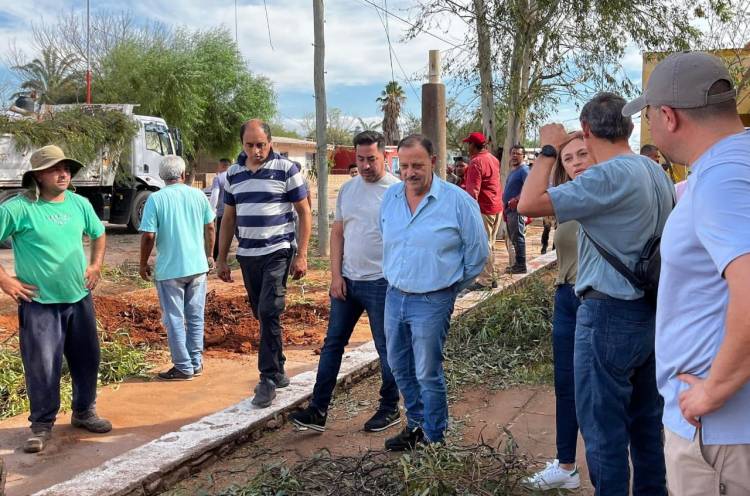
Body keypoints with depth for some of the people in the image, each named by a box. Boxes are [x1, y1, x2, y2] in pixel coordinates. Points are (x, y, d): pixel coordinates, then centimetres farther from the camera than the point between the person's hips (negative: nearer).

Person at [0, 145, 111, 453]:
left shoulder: (80, 204, 4)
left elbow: (98, 234, 22)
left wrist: (96, 265, 11)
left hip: (79, 299, 5)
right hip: (39, 304, -5)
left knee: (87, 359, 14)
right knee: (42, 367, -1)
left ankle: (84, 412, 33)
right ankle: (42, 425, 16)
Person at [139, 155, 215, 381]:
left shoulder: (156, 199, -10)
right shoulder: (198, 195, 1)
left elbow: (148, 236, -13)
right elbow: (210, 228, 9)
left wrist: (143, 264, 1)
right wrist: (209, 255, 22)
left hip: (169, 269, -4)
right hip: (197, 266, 4)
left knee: (174, 319, 6)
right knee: (195, 317, 14)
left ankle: (183, 367, 10)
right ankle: (196, 363, 21)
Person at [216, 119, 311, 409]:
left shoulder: (287, 169, -6)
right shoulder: (233, 173, 8)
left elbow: (304, 212, -3)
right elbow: (229, 217, 15)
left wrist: (302, 255, -10)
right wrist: (221, 259, 13)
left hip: (277, 253, -5)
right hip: (247, 255, 5)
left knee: (269, 314, -12)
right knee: (262, 315, 11)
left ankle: (269, 379, -4)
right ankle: (278, 370, 24)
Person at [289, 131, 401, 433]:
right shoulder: (347, 189, 8)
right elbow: (337, 233, 11)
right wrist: (336, 275, 3)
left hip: (381, 283, -6)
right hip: (346, 281, 6)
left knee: (387, 349, 7)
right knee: (332, 344, 8)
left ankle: (390, 409, 23)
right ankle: (318, 411, 16)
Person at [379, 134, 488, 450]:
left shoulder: (458, 201, -12)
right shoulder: (390, 197, 3)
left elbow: (477, 254, -3)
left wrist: (449, 288, 4)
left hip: (431, 302, -6)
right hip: (394, 296, 6)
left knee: (428, 374, 2)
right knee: (399, 368, 16)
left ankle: (434, 439, 19)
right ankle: (417, 424, 35)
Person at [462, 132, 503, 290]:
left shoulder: (476, 163, -16)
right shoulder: (493, 159, 13)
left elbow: (473, 191, -21)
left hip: (484, 209, -9)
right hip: (497, 207, 9)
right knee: (490, 244, 16)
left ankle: (485, 280, 0)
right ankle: (492, 278, 22)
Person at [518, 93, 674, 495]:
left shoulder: (609, 176, -19)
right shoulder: (657, 173, 9)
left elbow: (529, 205, -24)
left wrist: (548, 150, -12)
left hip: (609, 314, -9)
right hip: (651, 312, 9)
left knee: (603, 426, 2)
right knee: (646, 420, 18)